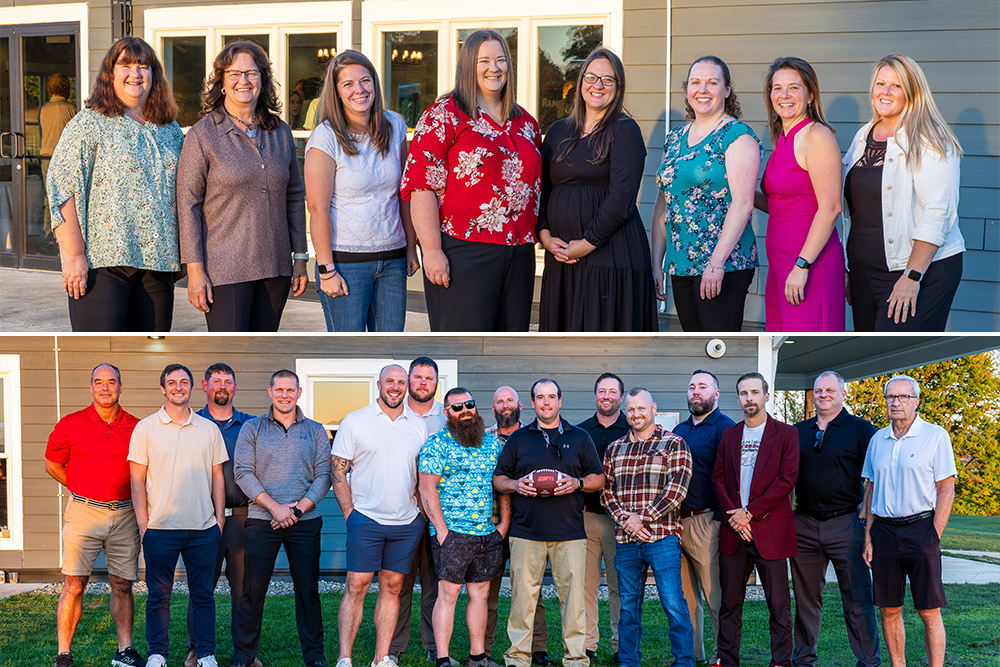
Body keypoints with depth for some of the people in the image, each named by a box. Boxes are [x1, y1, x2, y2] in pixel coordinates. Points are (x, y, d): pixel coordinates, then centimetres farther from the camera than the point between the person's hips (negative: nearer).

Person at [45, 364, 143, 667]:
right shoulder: (70, 425, 1)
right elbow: (52, 465, 12)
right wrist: (82, 490, 12)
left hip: (124, 514, 2)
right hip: (83, 513, -2)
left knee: (122, 585, 6)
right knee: (74, 585, -4)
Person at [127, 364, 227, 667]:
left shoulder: (209, 429, 9)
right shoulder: (145, 428, 3)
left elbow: (218, 478, 12)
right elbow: (137, 478, 2)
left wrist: (220, 519, 6)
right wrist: (143, 522, -4)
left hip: (203, 528, 2)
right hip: (160, 528, -1)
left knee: (203, 594, 6)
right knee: (159, 594, 4)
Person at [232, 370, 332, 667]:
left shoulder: (315, 431, 9)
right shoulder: (252, 429, 6)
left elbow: (323, 476, 3)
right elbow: (243, 473, -3)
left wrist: (298, 509, -10)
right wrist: (274, 506, -12)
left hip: (305, 521, 1)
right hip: (262, 520, -1)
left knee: (308, 589, 4)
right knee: (253, 589, 1)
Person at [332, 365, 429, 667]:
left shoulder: (418, 426, 10)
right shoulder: (354, 422, 0)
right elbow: (338, 471, -1)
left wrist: (421, 511, 5)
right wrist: (349, 513, -7)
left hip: (407, 523, 3)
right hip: (366, 518, -3)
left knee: (392, 587, 6)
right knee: (356, 586, -6)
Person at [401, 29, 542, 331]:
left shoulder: (526, 122, 17)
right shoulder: (445, 116, -3)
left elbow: (537, 187, 25)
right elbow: (422, 186, -10)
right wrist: (432, 250, -16)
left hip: (519, 256, 6)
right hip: (464, 255, -6)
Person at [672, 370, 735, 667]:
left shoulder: (724, 428, -5)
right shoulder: (679, 430, 19)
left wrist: (719, 518, -18)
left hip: (705, 520, -7)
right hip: (676, 521, 7)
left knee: (714, 593, -4)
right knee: (686, 595, 12)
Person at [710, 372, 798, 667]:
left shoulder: (786, 433, 0)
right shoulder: (729, 435, 14)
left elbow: (786, 480, -8)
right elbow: (718, 479, 9)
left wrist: (750, 513, -11)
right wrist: (733, 516, -6)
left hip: (770, 529, -4)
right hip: (734, 531, 4)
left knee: (779, 603, -1)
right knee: (729, 602, 6)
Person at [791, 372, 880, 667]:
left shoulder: (861, 429, 0)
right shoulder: (798, 431, 12)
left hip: (846, 523, -4)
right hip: (804, 525, 4)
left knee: (857, 598, -2)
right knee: (806, 597, 11)